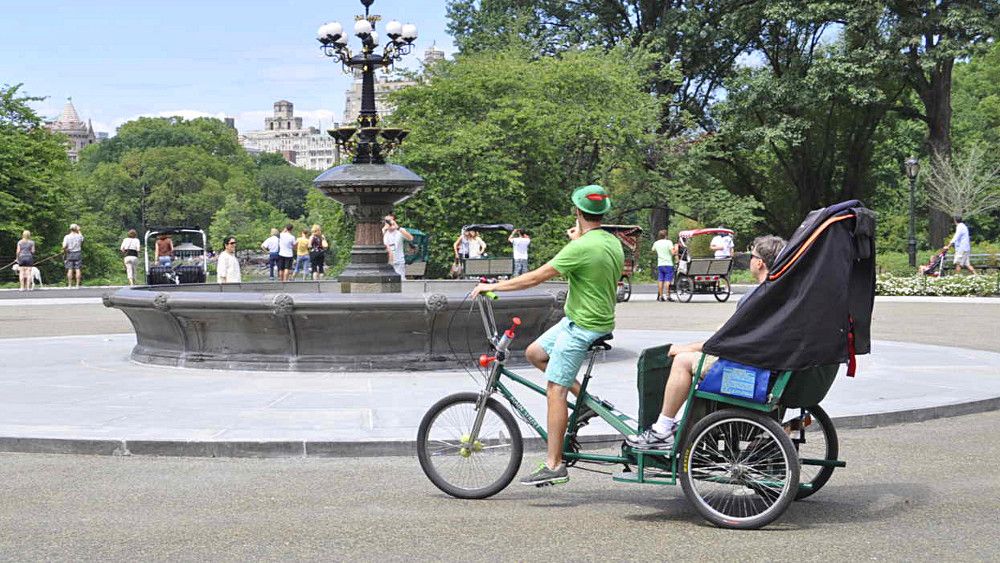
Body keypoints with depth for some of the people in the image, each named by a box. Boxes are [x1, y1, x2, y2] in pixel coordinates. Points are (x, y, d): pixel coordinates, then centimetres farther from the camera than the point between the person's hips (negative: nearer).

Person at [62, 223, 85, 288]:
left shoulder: (67, 237, -6)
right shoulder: (79, 236, -2)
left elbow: (64, 246, -15)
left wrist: (65, 252, 2)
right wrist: (79, 231, 22)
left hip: (69, 254, 0)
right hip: (78, 254, 0)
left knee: (70, 270, 1)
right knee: (78, 269, 1)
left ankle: (69, 285, 1)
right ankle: (77, 285, -1)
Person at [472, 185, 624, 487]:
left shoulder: (581, 248, -21)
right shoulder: (613, 242, 5)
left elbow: (537, 276, -19)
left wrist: (493, 286, -11)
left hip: (582, 328, -9)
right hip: (599, 320, 9)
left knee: (555, 391, -8)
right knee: (535, 353, 18)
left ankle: (554, 465, -8)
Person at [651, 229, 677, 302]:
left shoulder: (656, 243, 7)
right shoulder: (668, 242, -8)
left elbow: (653, 250, 27)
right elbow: (673, 252, -15)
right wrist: (675, 249, 4)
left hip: (660, 264, 4)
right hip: (668, 264, -4)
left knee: (660, 280, 7)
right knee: (667, 280, -4)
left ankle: (661, 296, 7)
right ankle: (668, 296, -8)